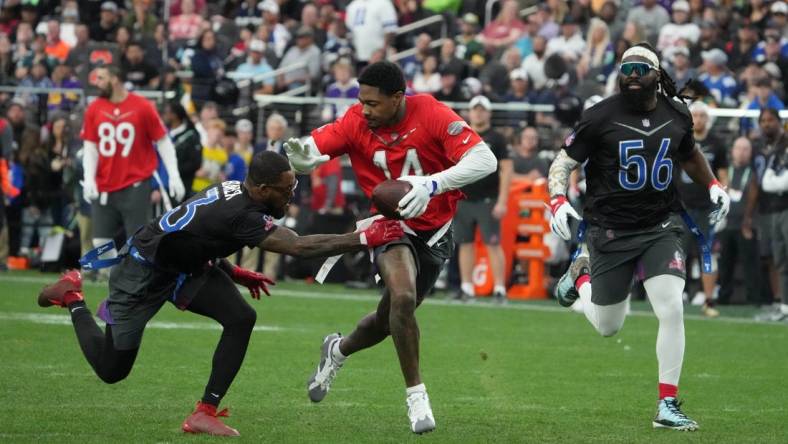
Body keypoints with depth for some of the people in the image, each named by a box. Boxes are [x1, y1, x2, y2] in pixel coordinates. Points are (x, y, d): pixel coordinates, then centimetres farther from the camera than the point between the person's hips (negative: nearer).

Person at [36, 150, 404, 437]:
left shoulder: (233, 191, -9)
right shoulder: (243, 215, -36)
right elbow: (300, 247, -42)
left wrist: (233, 273, 6)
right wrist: (365, 239, -41)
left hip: (181, 265, 9)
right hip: (142, 273, -9)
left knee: (242, 318, -12)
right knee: (111, 370, 6)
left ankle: (205, 413, -5)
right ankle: (73, 297, 30)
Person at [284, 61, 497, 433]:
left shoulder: (430, 113, -21)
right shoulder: (356, 122, -15)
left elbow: (484, 160, -29)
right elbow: (313, 149, -20)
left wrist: (432, 184, -43)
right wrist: (302, 159, -46)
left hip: (434, 231, 1)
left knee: (390, 319, 12)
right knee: (402, 296, -29)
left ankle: (338, 351, 46)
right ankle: (415, 393, -13)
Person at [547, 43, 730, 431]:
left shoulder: (677, 115, 1)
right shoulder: (600, 117, -11)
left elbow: (689, 154, 23)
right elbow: (563, 162, -6)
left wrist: (712, 185, 9)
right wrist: (557, 199, -23)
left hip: (660, 227, 2)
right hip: (610, 231, -2)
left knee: (672, 311, -14)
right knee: (607, 327, 8)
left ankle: (667, 406, -4)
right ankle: (581, 273, 41)